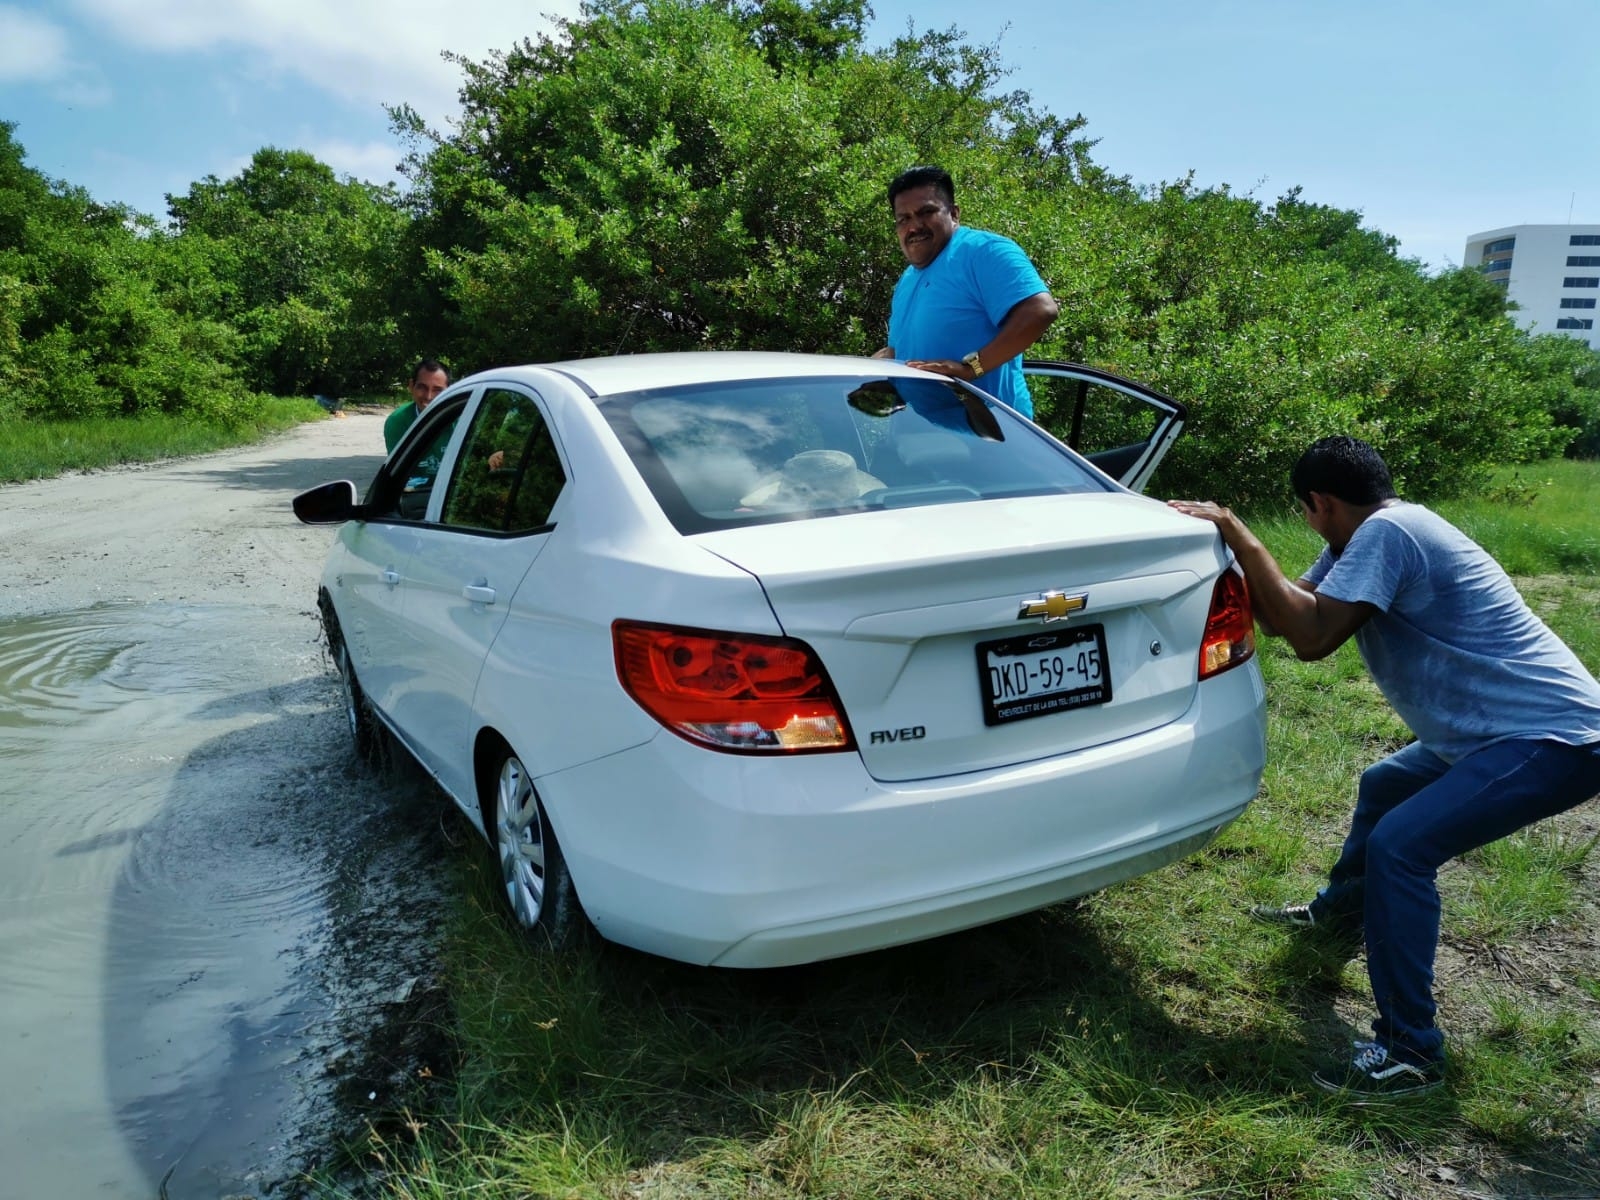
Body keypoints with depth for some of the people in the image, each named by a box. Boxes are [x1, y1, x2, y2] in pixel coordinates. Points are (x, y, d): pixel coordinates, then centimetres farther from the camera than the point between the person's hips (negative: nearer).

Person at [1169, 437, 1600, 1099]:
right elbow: (1284, 614, 10)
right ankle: (1342, 910, 48)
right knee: (1383, 787, 26)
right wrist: (1228, 544, 3)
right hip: (1503, 729, 11)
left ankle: (1410, 1051, -10)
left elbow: (1312, 636, -27)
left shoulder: (1387, 531, -21)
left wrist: (1235, 531, -21)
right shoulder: (1368, 539, 10)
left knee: (1398, 846, -21)